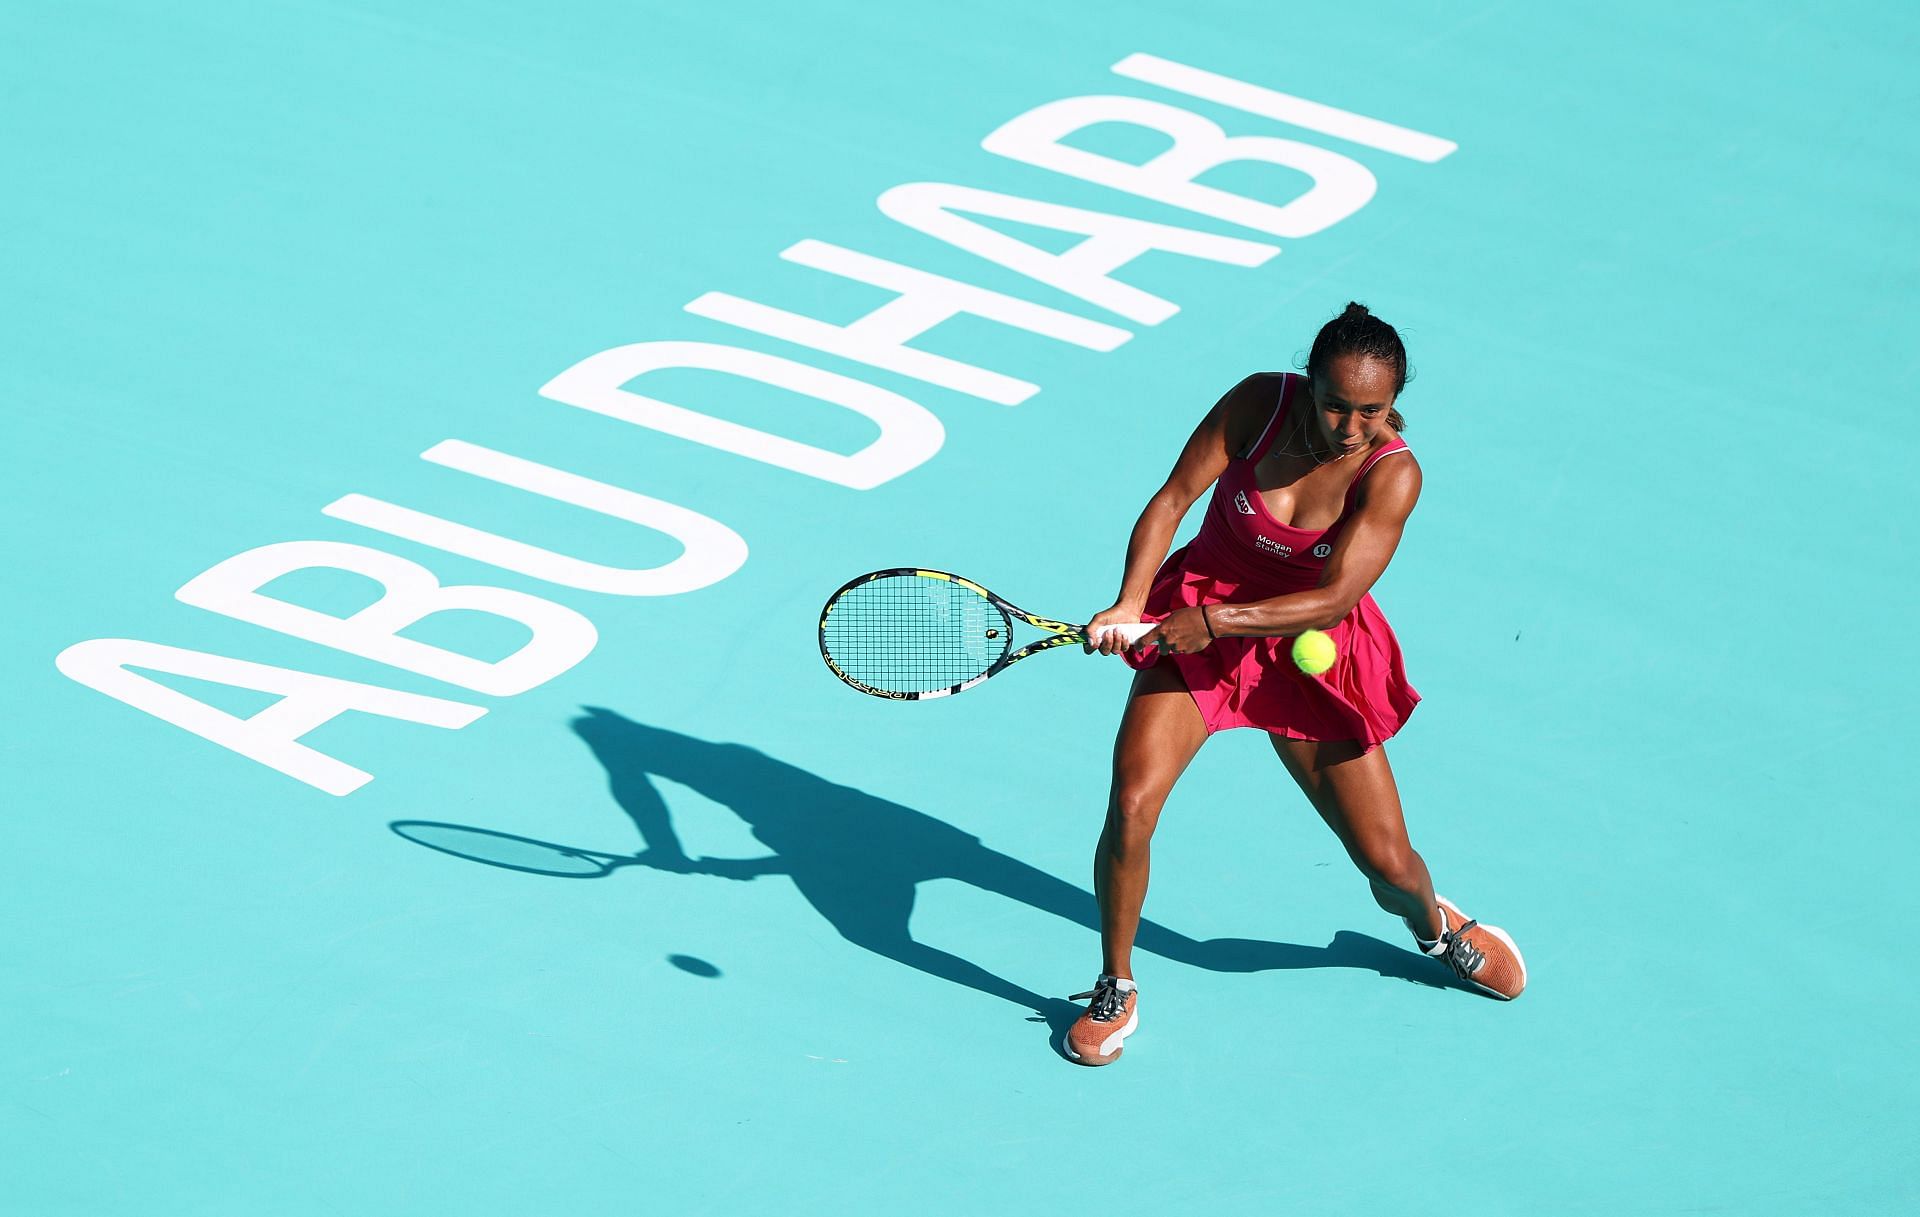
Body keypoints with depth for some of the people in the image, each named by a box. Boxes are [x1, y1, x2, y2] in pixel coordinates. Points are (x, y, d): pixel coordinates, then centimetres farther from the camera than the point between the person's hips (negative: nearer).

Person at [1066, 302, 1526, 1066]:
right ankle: (1115, 993, 2)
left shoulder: (1392, 475, -21)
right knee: (1130, 807, -20)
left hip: (1307, 648, 0)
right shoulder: (1261, 403, -18)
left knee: (1387, 863, 3)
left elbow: (1335, 597, -25)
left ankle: (1437, 928, 42)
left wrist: (1218, 620, -33)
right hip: (1194, 624, 0)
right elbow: (1172, 500, -14)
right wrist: (1129, 604, -28)